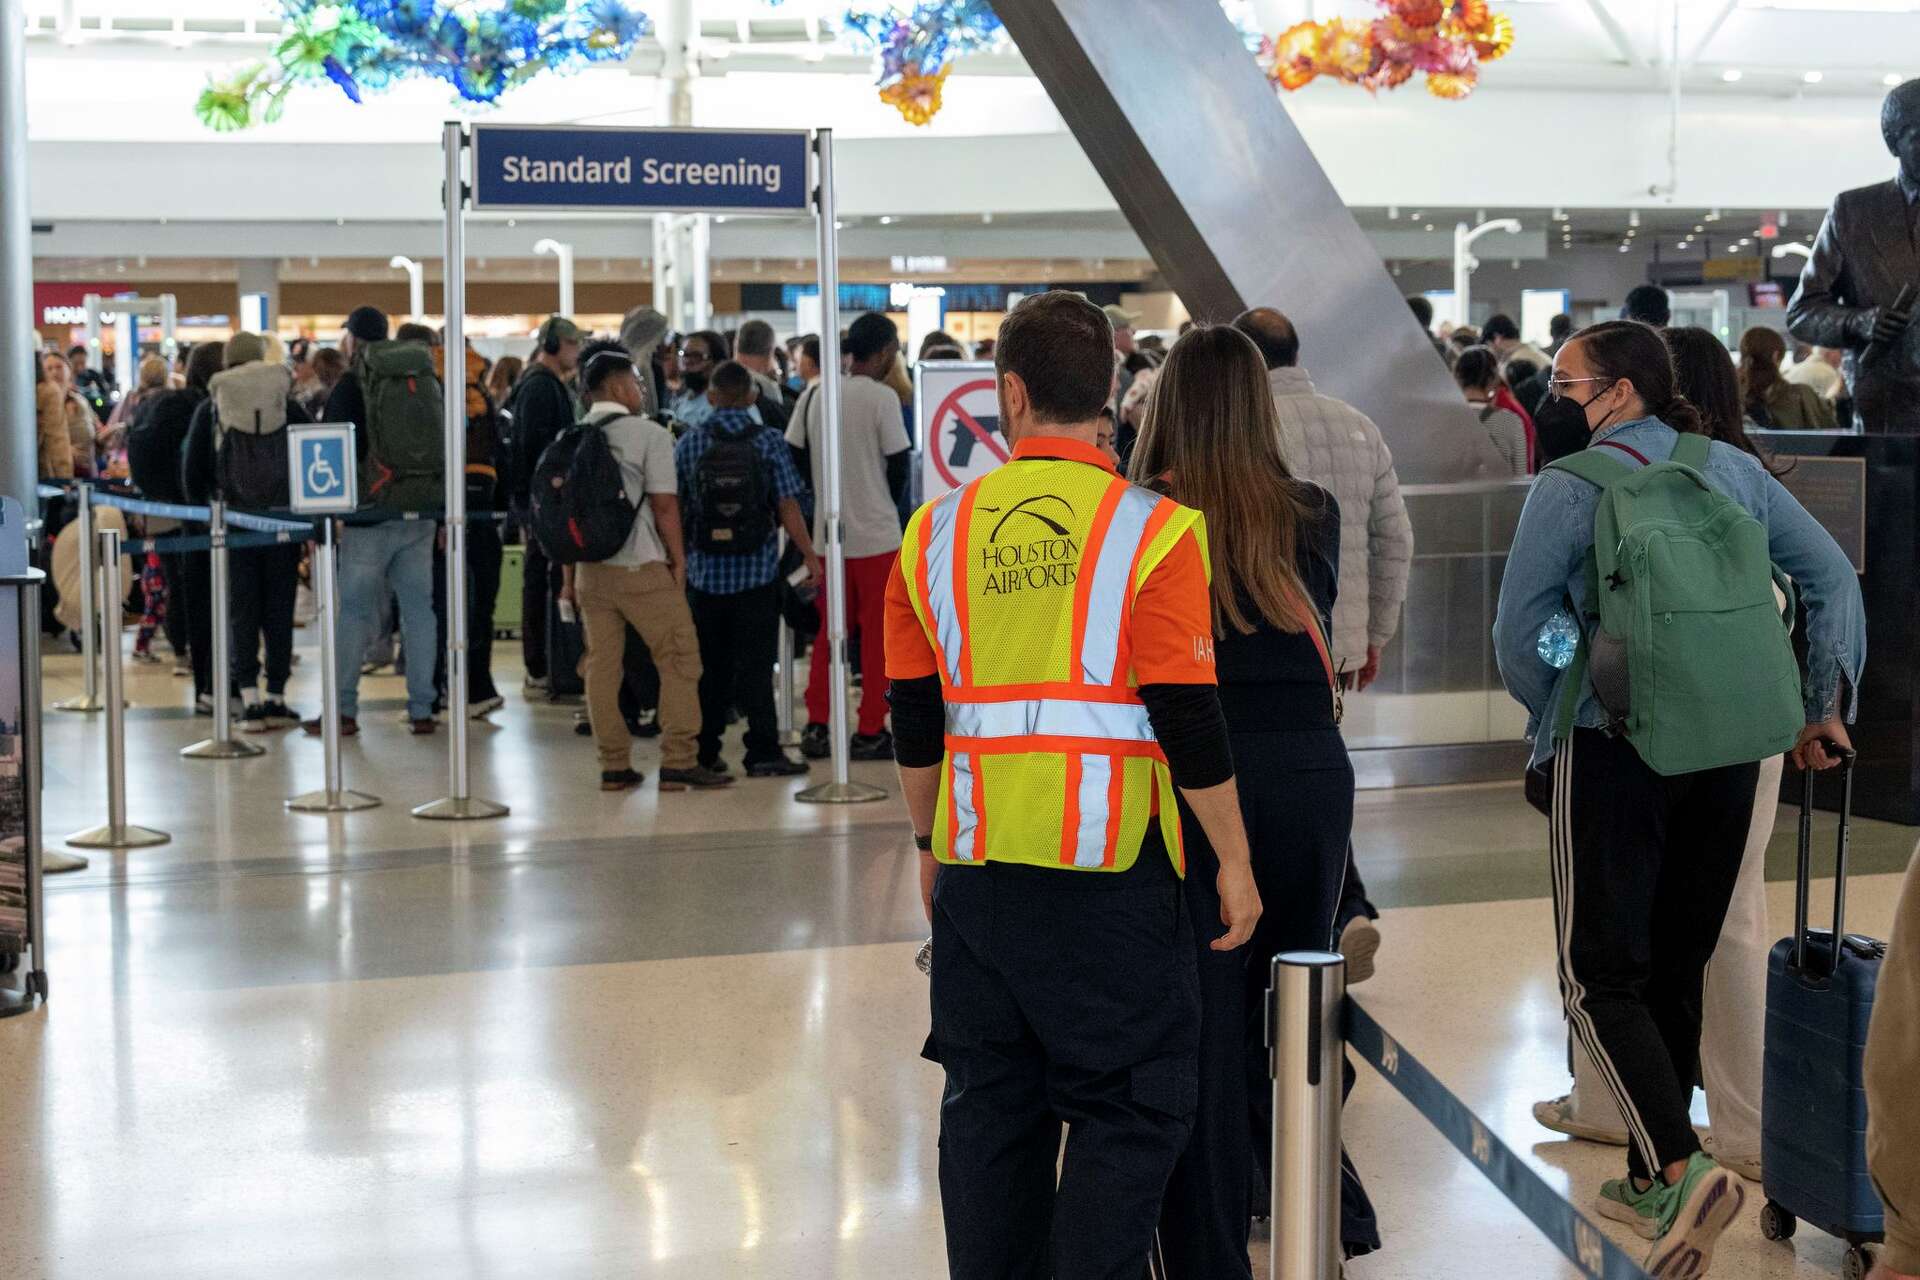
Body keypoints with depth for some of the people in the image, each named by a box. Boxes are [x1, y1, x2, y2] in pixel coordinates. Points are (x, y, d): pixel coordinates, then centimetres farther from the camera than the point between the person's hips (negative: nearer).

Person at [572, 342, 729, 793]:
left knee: (602, 665, 9)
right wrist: (679, 560, -1)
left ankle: (614, 765, 12)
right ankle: (677, 762, 0)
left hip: (590, 566, 6)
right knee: (679, 659, 2)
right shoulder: (649, 434, -7)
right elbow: (663, 505, -10)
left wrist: (570, 574, 16)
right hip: (642, 568, -6)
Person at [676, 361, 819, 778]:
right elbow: (788, 507, -7)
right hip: (757, 571, -2)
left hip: (705, 572, 2)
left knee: (709, 666, 11)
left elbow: (674, 508, 3)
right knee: (754, 664, 1)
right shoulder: (769, 441, -4)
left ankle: (703, 752, 15)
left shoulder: (688, 444, 0)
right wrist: (809, 555, 0)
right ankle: (762, 751, 0)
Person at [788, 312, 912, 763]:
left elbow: (795, 456, 6)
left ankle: (817, 726, 11)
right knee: (878, 633, 3)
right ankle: (870, 732, 6)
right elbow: (899, 463, -9)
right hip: (876, 535, -5)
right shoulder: (881, 397, -11)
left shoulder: (813, 396, 4)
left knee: (829, 631, 14)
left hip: (827, 533, 5)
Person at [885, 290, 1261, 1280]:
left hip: (978, 865, 4)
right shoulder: (1150, 530, -7)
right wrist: (1232, 863, 0)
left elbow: (913, 720, 10)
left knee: (989, 1107, 14)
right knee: (1125, 1113, 5)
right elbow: (1189, 722, -10)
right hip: (1111, 865, -4)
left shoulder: (936, 532, 4)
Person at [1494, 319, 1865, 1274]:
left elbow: (1518, 634, -7)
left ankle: (1681, 1168, -18)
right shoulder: (1732, 470, 7)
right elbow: (1831, 573, 4)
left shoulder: (1568, 488, -7)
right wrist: (1826, 703, 9)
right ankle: (1650, 1181, 25)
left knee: (1602, 976, 0)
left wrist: (1558, 715, 11)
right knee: (1678, 964, 16)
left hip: (1612, 753, -5)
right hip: (1726, 752, 5)